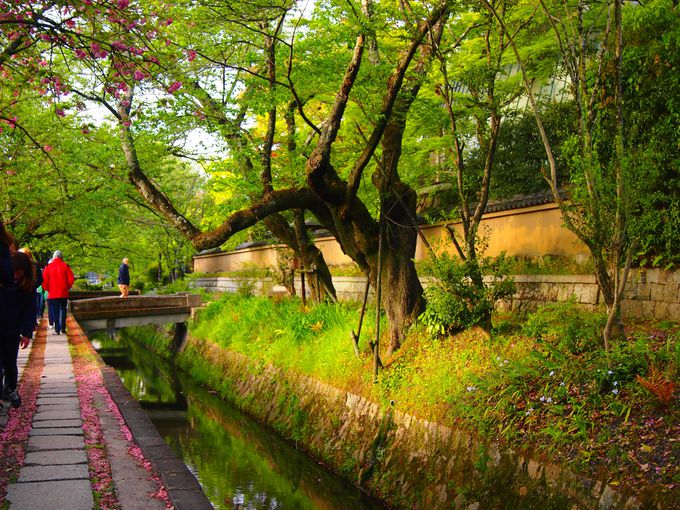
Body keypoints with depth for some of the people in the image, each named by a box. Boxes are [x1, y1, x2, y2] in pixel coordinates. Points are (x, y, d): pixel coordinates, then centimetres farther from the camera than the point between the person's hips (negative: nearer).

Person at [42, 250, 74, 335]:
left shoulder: (48, 267, -1)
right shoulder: (65, 266, -1)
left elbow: (44, 280, -3)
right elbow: (71, 280, -4)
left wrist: (47, 289, 12)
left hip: (52, 293, 0)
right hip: (63, 293, 0)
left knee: (55, 311, 3)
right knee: (63, 310, 11)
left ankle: (57, 329, -2)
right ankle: (63, 328, 8)